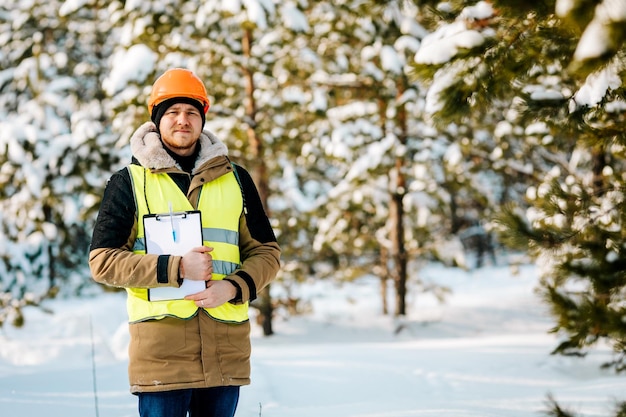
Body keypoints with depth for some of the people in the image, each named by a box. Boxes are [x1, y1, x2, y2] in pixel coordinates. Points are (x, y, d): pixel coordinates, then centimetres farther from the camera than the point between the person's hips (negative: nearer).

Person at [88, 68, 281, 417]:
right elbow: (102, 261, -1)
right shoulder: (130, 182, 5)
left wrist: (233, 286, -8)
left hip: (226, 345, 3)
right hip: (160, 342, -3)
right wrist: (175, 268, -13)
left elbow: (266, 252, 13)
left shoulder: (235, 179, 13)